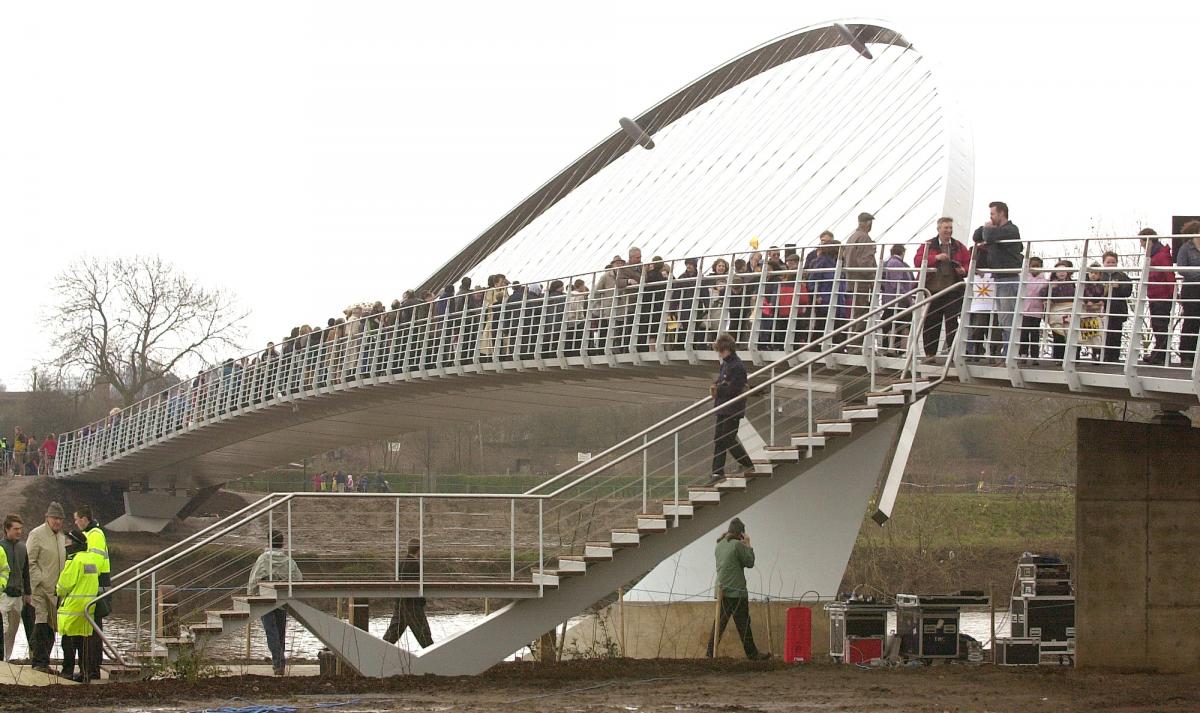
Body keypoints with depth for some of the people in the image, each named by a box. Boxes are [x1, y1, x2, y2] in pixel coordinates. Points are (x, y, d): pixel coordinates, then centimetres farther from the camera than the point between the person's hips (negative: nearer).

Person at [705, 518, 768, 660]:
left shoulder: (720, 545, 11)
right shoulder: (737, 545, -12)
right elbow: (749, 562, -6)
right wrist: (747, 544, 3)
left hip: (721, 590, 7)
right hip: (736, 591, -7)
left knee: (719, 623, 9)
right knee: (743, 624, -1)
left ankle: (710, 652, 4)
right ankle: (752, 654, 3)